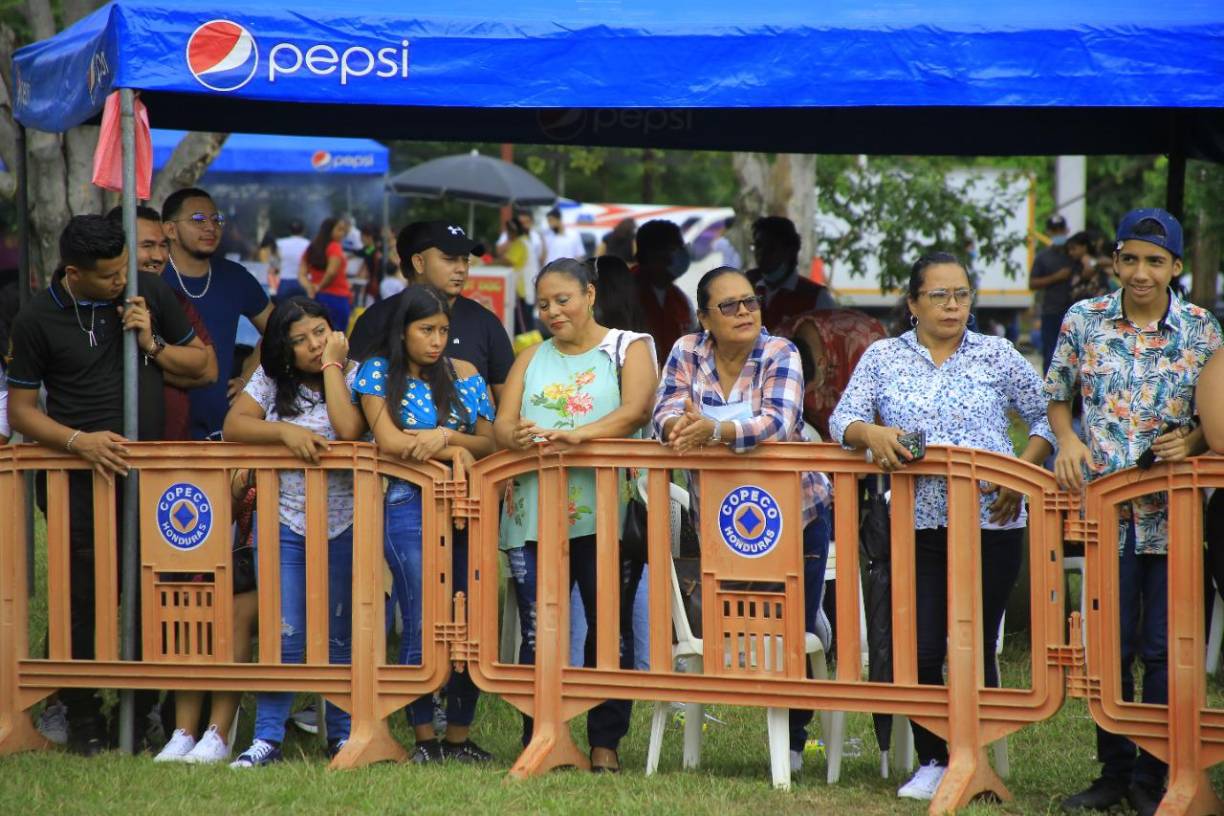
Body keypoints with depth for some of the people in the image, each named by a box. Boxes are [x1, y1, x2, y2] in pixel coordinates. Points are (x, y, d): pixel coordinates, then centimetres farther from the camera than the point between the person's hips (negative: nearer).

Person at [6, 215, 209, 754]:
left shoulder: (149, 293, 3)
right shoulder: (38, 319, -5)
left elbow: (200, 362, 14)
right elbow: (20, 410, -2)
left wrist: (152, 346, -6)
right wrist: (80, 441, -17)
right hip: (77, 478, -2)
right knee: (84, 595, -1)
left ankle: (154, 707, 17)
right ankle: (82, 714, 12)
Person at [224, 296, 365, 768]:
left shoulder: (352, 377, 0)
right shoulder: (271, 380, 6)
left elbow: (349, 430, -18)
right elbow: (233, 427, -3)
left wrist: (332, 366, -12)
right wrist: (285, 432, -16)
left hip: (342, 527, -1)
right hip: (283, 524, 1)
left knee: (340, 636, 5)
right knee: (283, 636, -4)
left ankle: (343, 734, 14)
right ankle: (267, 738, 0)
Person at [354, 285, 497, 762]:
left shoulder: (464, 375, 12)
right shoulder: (379, 374, 6)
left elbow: (489, 443, 7)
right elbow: (389, 442, -5)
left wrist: (445, 436, -11)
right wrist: (455, 452, -5)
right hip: (408, 505, -3)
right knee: (422, 625, -7)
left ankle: (459, 735, 9)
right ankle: (424, 737, 1)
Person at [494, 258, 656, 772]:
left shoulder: (629, 348, 7)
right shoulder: (532, 359, 19)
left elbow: (635, 411, -10)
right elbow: (501, 423, 8)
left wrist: (577, 435, -26)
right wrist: (517, 435, -17)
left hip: (603, 513, -3)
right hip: (533, 513, 3)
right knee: (537, 633, 1)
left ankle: (605, 743, 4)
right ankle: (538, 740, 7)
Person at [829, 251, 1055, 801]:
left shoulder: (996, 355, 5)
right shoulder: (883, 358, 9)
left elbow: (1046, 416, 6)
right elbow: (842, 420, 3)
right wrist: (871, 432, -19)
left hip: (990, 524, -1)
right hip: (917, 527, 1)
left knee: (975, 647, 2)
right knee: (920, 648, -3)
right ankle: (932, 761, 12)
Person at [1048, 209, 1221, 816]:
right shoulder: (1084, 321, 2)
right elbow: (1056, 398, 13)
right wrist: (1068, 440, -6)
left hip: (1172, 512, -1)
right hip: (1103, 509, 1)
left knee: (1163, 649, 1)